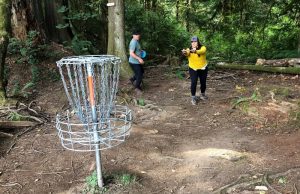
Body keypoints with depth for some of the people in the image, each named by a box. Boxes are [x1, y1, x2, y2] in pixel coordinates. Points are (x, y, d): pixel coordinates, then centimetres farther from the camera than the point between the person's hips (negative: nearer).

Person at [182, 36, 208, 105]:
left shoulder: (203, 48, -13)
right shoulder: (189, 49, -9)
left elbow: (201, 52, -38)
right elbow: (187, 53, -33)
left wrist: (195, 51, -61)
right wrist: (184, 52, -58)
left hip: (203, 68, 1)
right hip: (193, 69, 0)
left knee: (203, 82, 12)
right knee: (193, 83, -13)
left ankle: (202, 95, 37)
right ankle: (193, 97, 1)